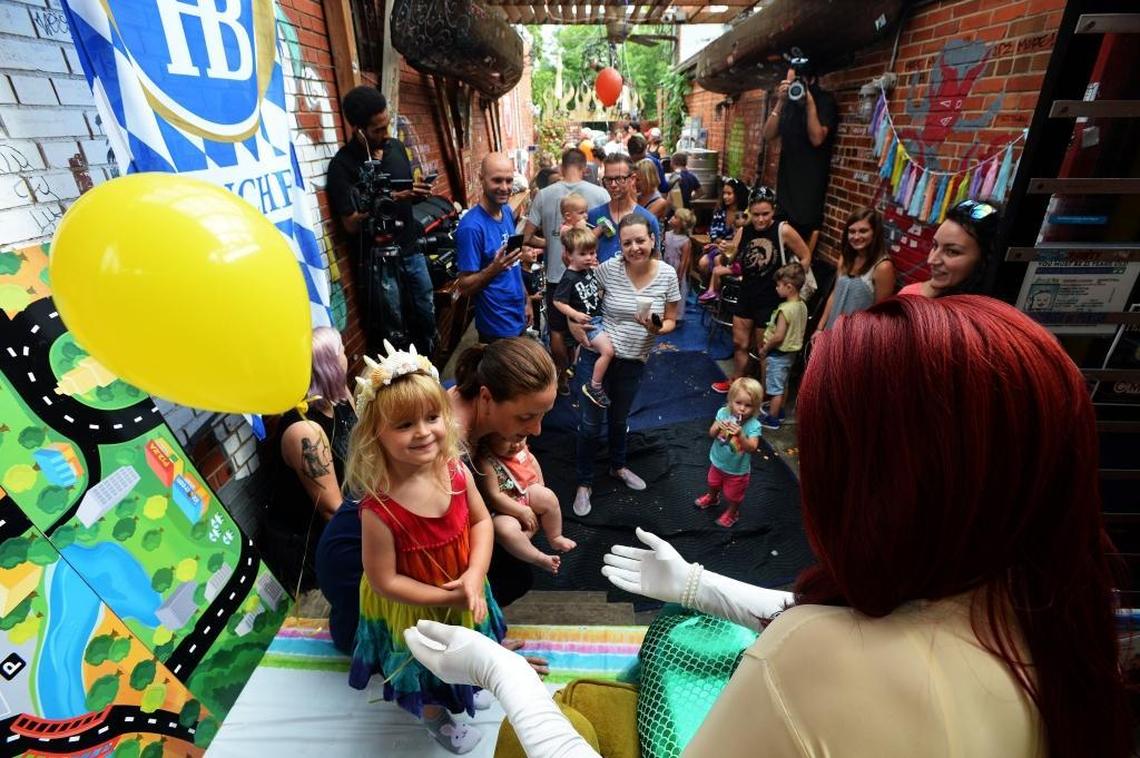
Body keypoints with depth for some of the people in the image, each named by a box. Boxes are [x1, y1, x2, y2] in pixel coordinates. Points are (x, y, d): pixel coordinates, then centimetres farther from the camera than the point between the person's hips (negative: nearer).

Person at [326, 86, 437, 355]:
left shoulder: (396, 147, 6)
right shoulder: (343, 164, -14)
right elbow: (351, 224, -17)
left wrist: (418, 193, -5)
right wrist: (391, 197, -23)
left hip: (410, 250, 6)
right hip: (378, 260, -6)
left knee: (427, 318, 14)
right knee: (393, 334, 4)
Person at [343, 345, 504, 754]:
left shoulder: (456, 471, -23)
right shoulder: (379, 510, -37)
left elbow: (481, 521, -10)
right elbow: (384, 582, -26)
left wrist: (474, 576, -22)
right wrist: (448, 597, -24)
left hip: (464, 593, 5)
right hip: (413, 612, -4)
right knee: (426, 670, 26)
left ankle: (466, 689, 70)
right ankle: (438, 720, 61)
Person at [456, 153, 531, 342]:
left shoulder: (507, 211, 1)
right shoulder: (471, 226, -22)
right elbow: (464, 286, -20)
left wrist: (526, 300, 12)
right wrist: (495, 268, -34)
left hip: (519, 318, 8)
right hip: (497, 327, -8)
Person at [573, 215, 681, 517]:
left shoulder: (667, 274, -9)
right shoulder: (609, 268, -14)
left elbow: (670, 322, -1)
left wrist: (656, 327, -21)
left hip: (634, 361, 2)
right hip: (597, 355, -2)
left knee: (619, 418, 24)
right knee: (591, 422, 4)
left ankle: (618, 466, 49)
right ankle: (584, 483, 24)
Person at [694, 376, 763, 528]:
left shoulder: (754, 425, -30)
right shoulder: (723, 413, -21)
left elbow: (752, 448, -39)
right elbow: (711, 434, -18)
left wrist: (740, 435, -54)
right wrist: (718, 427, -39)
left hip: (737, 470, -4)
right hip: (718, 461, 4)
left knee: (732, 495, 22)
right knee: (713, 484, 34)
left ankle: (732, 513, 52)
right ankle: (712, 498, 65)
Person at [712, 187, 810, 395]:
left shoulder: (784, 230, -13)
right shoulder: (744, 231, -1)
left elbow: (805, 257, -4)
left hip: (771, 300, -5)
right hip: (746, 295, 5)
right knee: (739, 343, 16)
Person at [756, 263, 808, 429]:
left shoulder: (785, 309, -27)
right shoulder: (802, 306, 0)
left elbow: (778, 336, -28)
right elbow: (798, 331, 9)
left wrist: (764, 349, -13)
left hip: (778, 354, -9)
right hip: (791, 352, 9)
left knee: (775, 389, 4)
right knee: (782, 385, 23)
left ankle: (772, 419, 14)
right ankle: (779, 411, 38)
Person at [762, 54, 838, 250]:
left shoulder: (825, 101, -7)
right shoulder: (789, 102, 5)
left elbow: (817, 138, -18)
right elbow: (769, 135, -2)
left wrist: (810, 103, -20)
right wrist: (780, 103, -10)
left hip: (811, 179, -5)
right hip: (787, 175, 5)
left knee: (808, 226, -6)